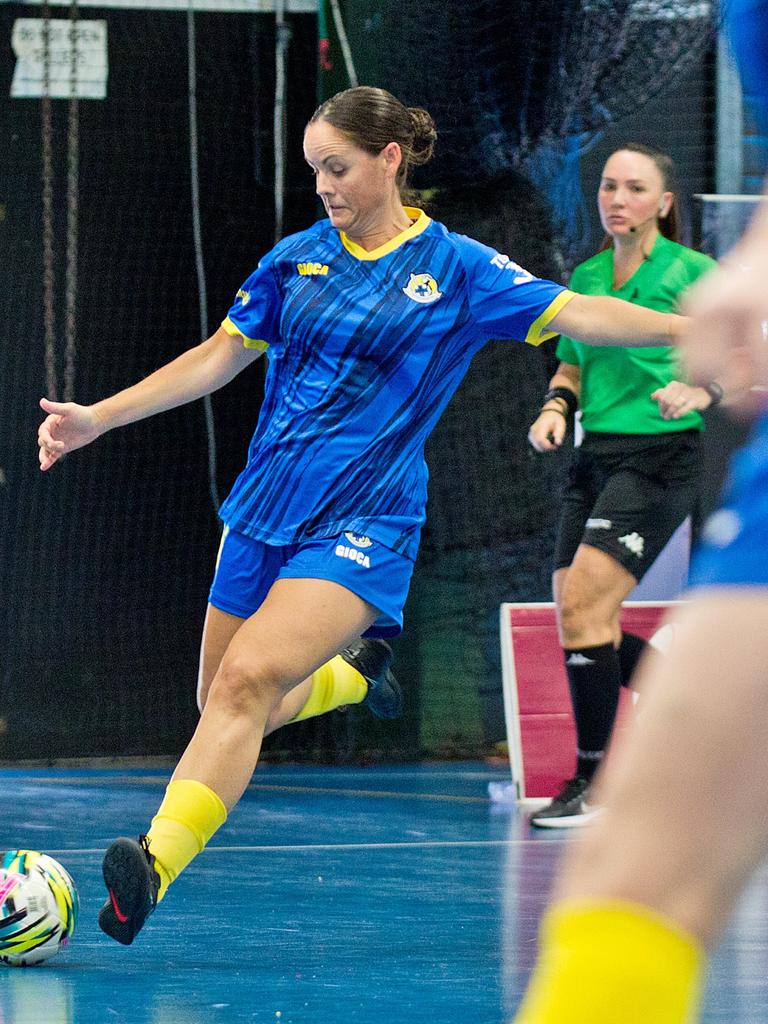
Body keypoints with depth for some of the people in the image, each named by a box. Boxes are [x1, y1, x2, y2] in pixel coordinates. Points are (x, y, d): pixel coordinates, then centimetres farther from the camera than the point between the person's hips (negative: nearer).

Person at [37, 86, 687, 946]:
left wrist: (690, 326, -17)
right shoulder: (297, 259, 8)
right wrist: (100, 417, 13)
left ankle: (156, 864, -34)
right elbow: (219, 357, 16)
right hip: (265, 508, 6)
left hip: (361, 523, -5)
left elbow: (578, 314, -5)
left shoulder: (455, 268, -2)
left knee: (250, 679, -25)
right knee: (222, 701, 12)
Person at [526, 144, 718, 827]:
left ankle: (594, 784, -9)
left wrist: (702, 391, -26)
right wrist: (556, 406, 4)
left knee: (583, 607, -18)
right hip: (595, 460, 7)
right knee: (580, 623, 3)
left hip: (660, 458, -7)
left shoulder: (691, 272, -4)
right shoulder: (585, 278, 13)